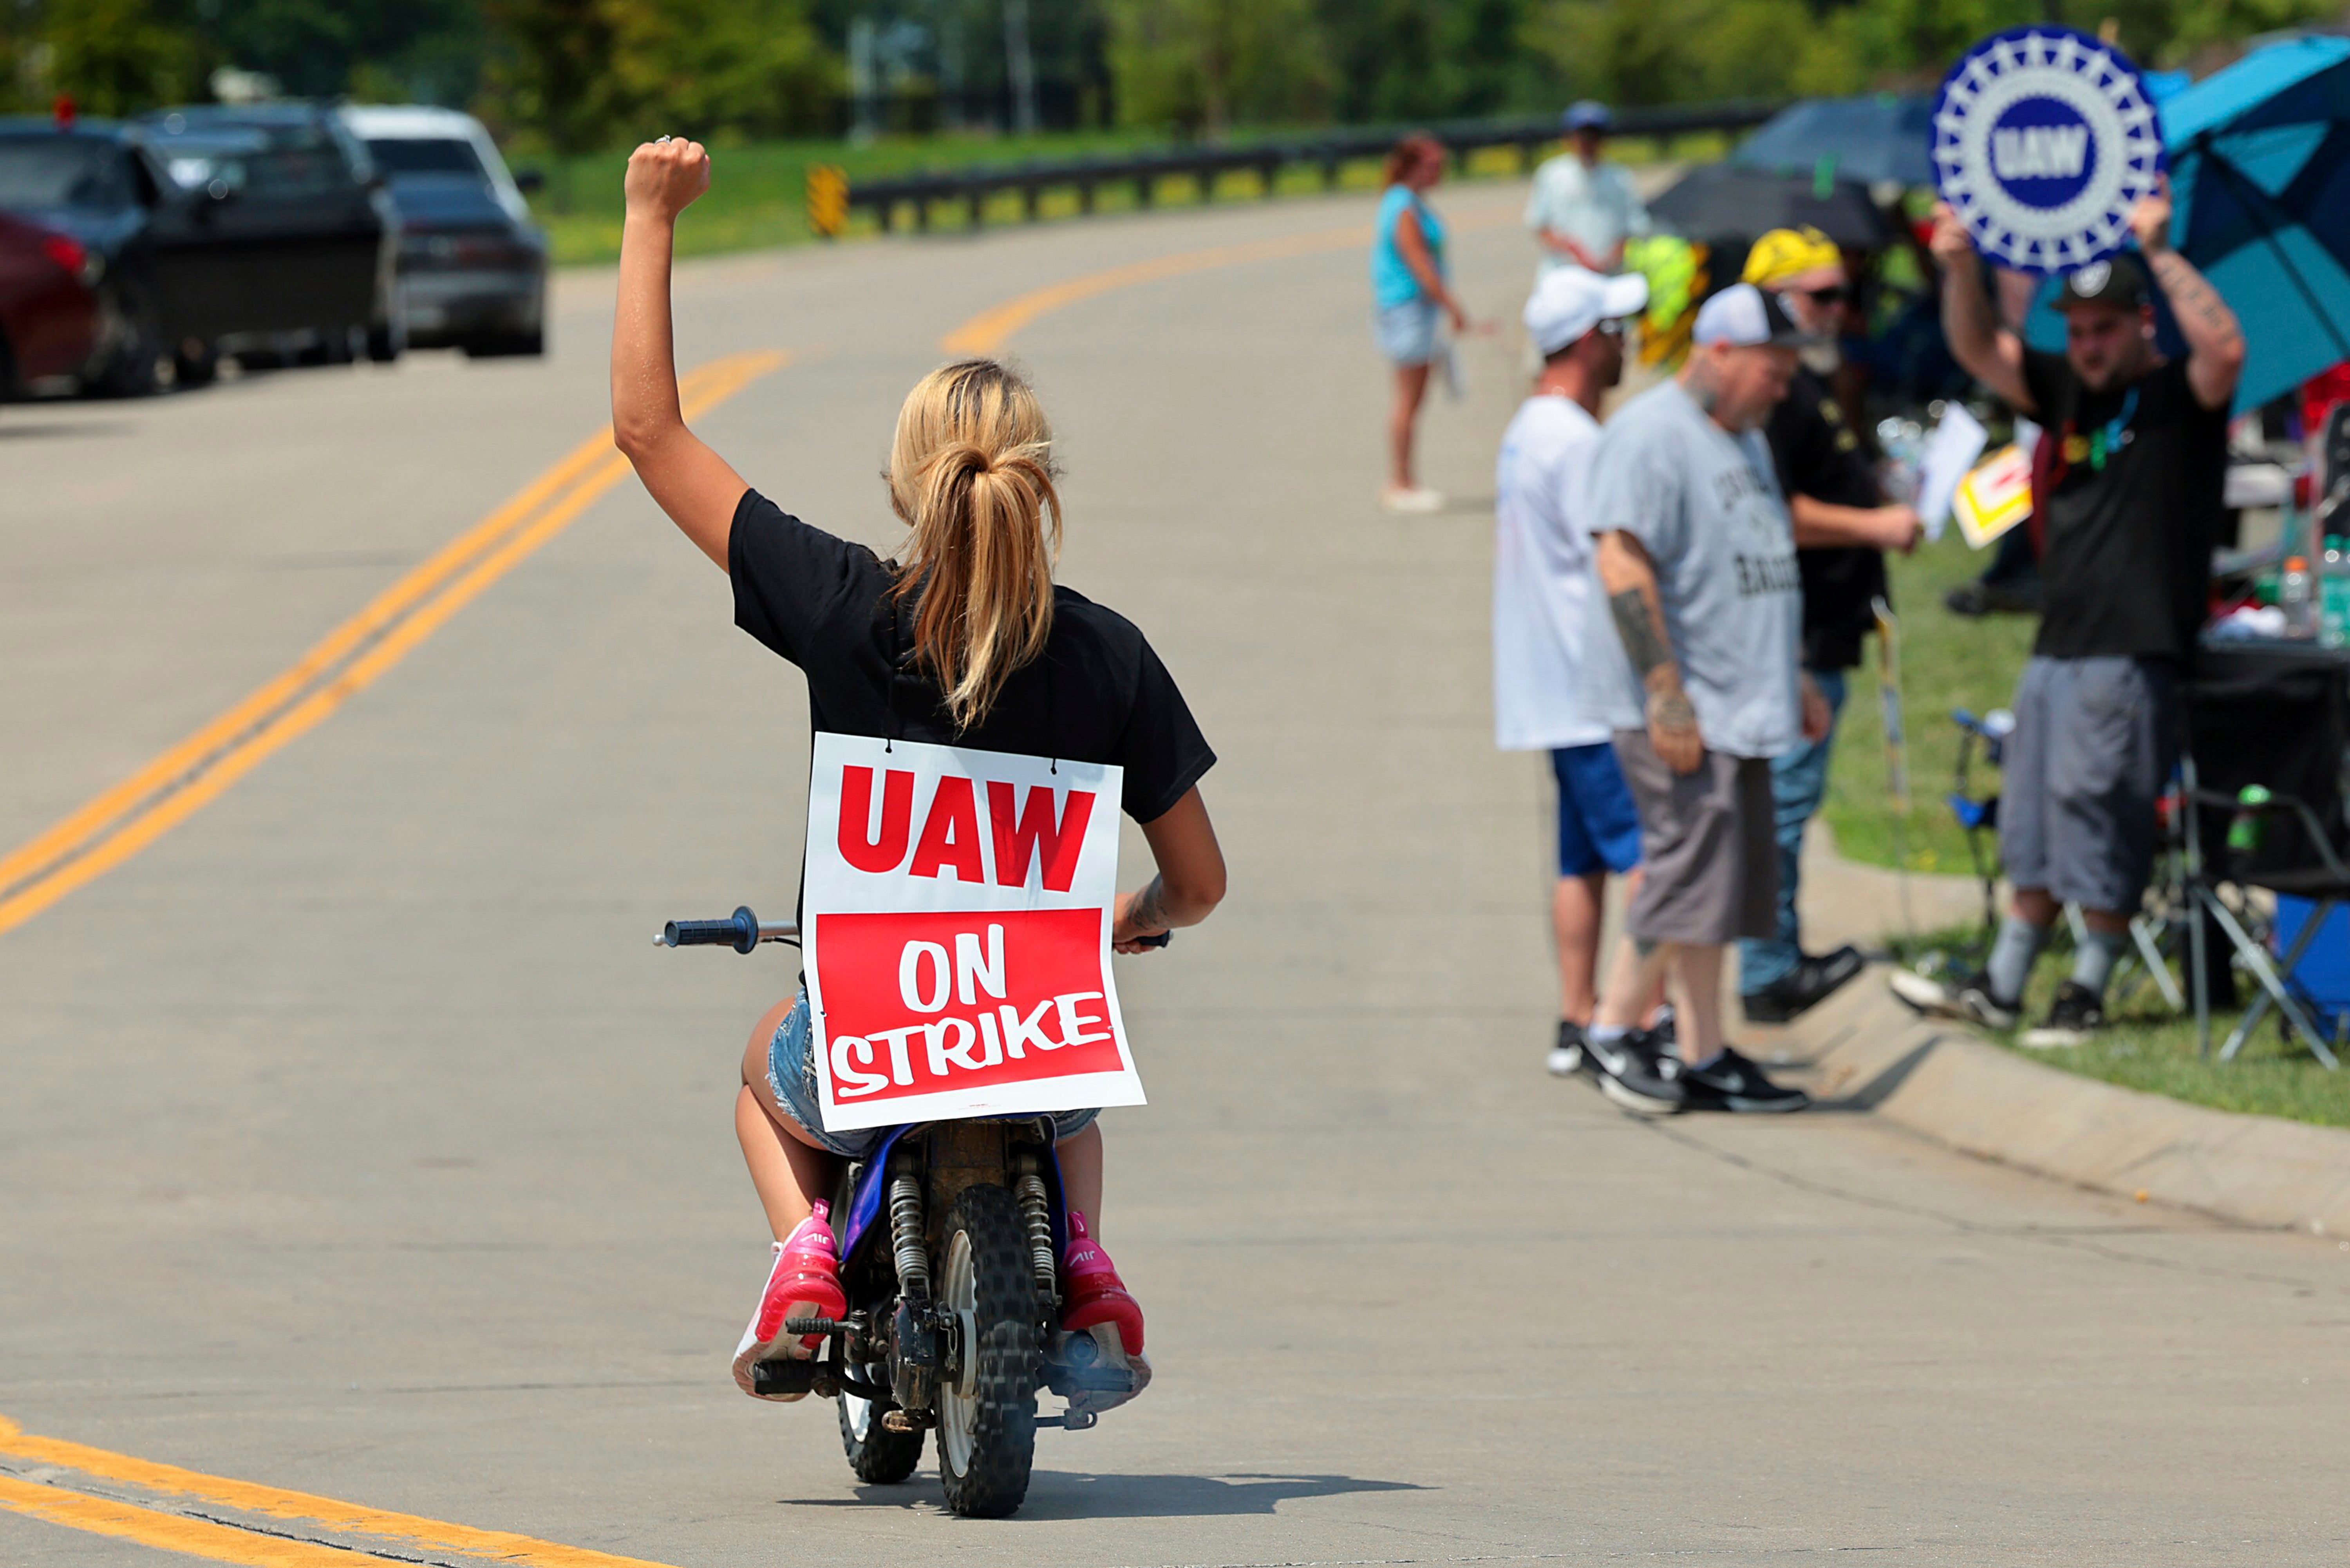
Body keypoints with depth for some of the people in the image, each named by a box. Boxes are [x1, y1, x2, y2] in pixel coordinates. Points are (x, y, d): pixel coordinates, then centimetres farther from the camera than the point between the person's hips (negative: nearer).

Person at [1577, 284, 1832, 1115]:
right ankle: (1612, 1030, 1)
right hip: (1682, 715, -10)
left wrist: (1794, 678, 27)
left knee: (1730, 884, 9)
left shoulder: (1743, 439, 19)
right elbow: (1624, 563, -19)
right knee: (1690, 874, -10)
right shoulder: (1652, 434, -12)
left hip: (1739, 709, 10)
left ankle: (1704, 1060, 12)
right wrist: (1666, 691, -23)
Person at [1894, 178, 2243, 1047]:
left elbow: (2224, 348, -26)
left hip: (2132, 652, -8)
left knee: (2098, 820, -6)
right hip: (2057, 643, 8)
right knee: (2034, 821, 12)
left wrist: (2160, 251, -29)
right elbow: (1979, 349, 12)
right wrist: (1962, 268, -6)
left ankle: (2087, 993, 3)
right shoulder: (2067, 391, 15)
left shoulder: (2179, 397, -5)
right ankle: (2000, 988, 18)